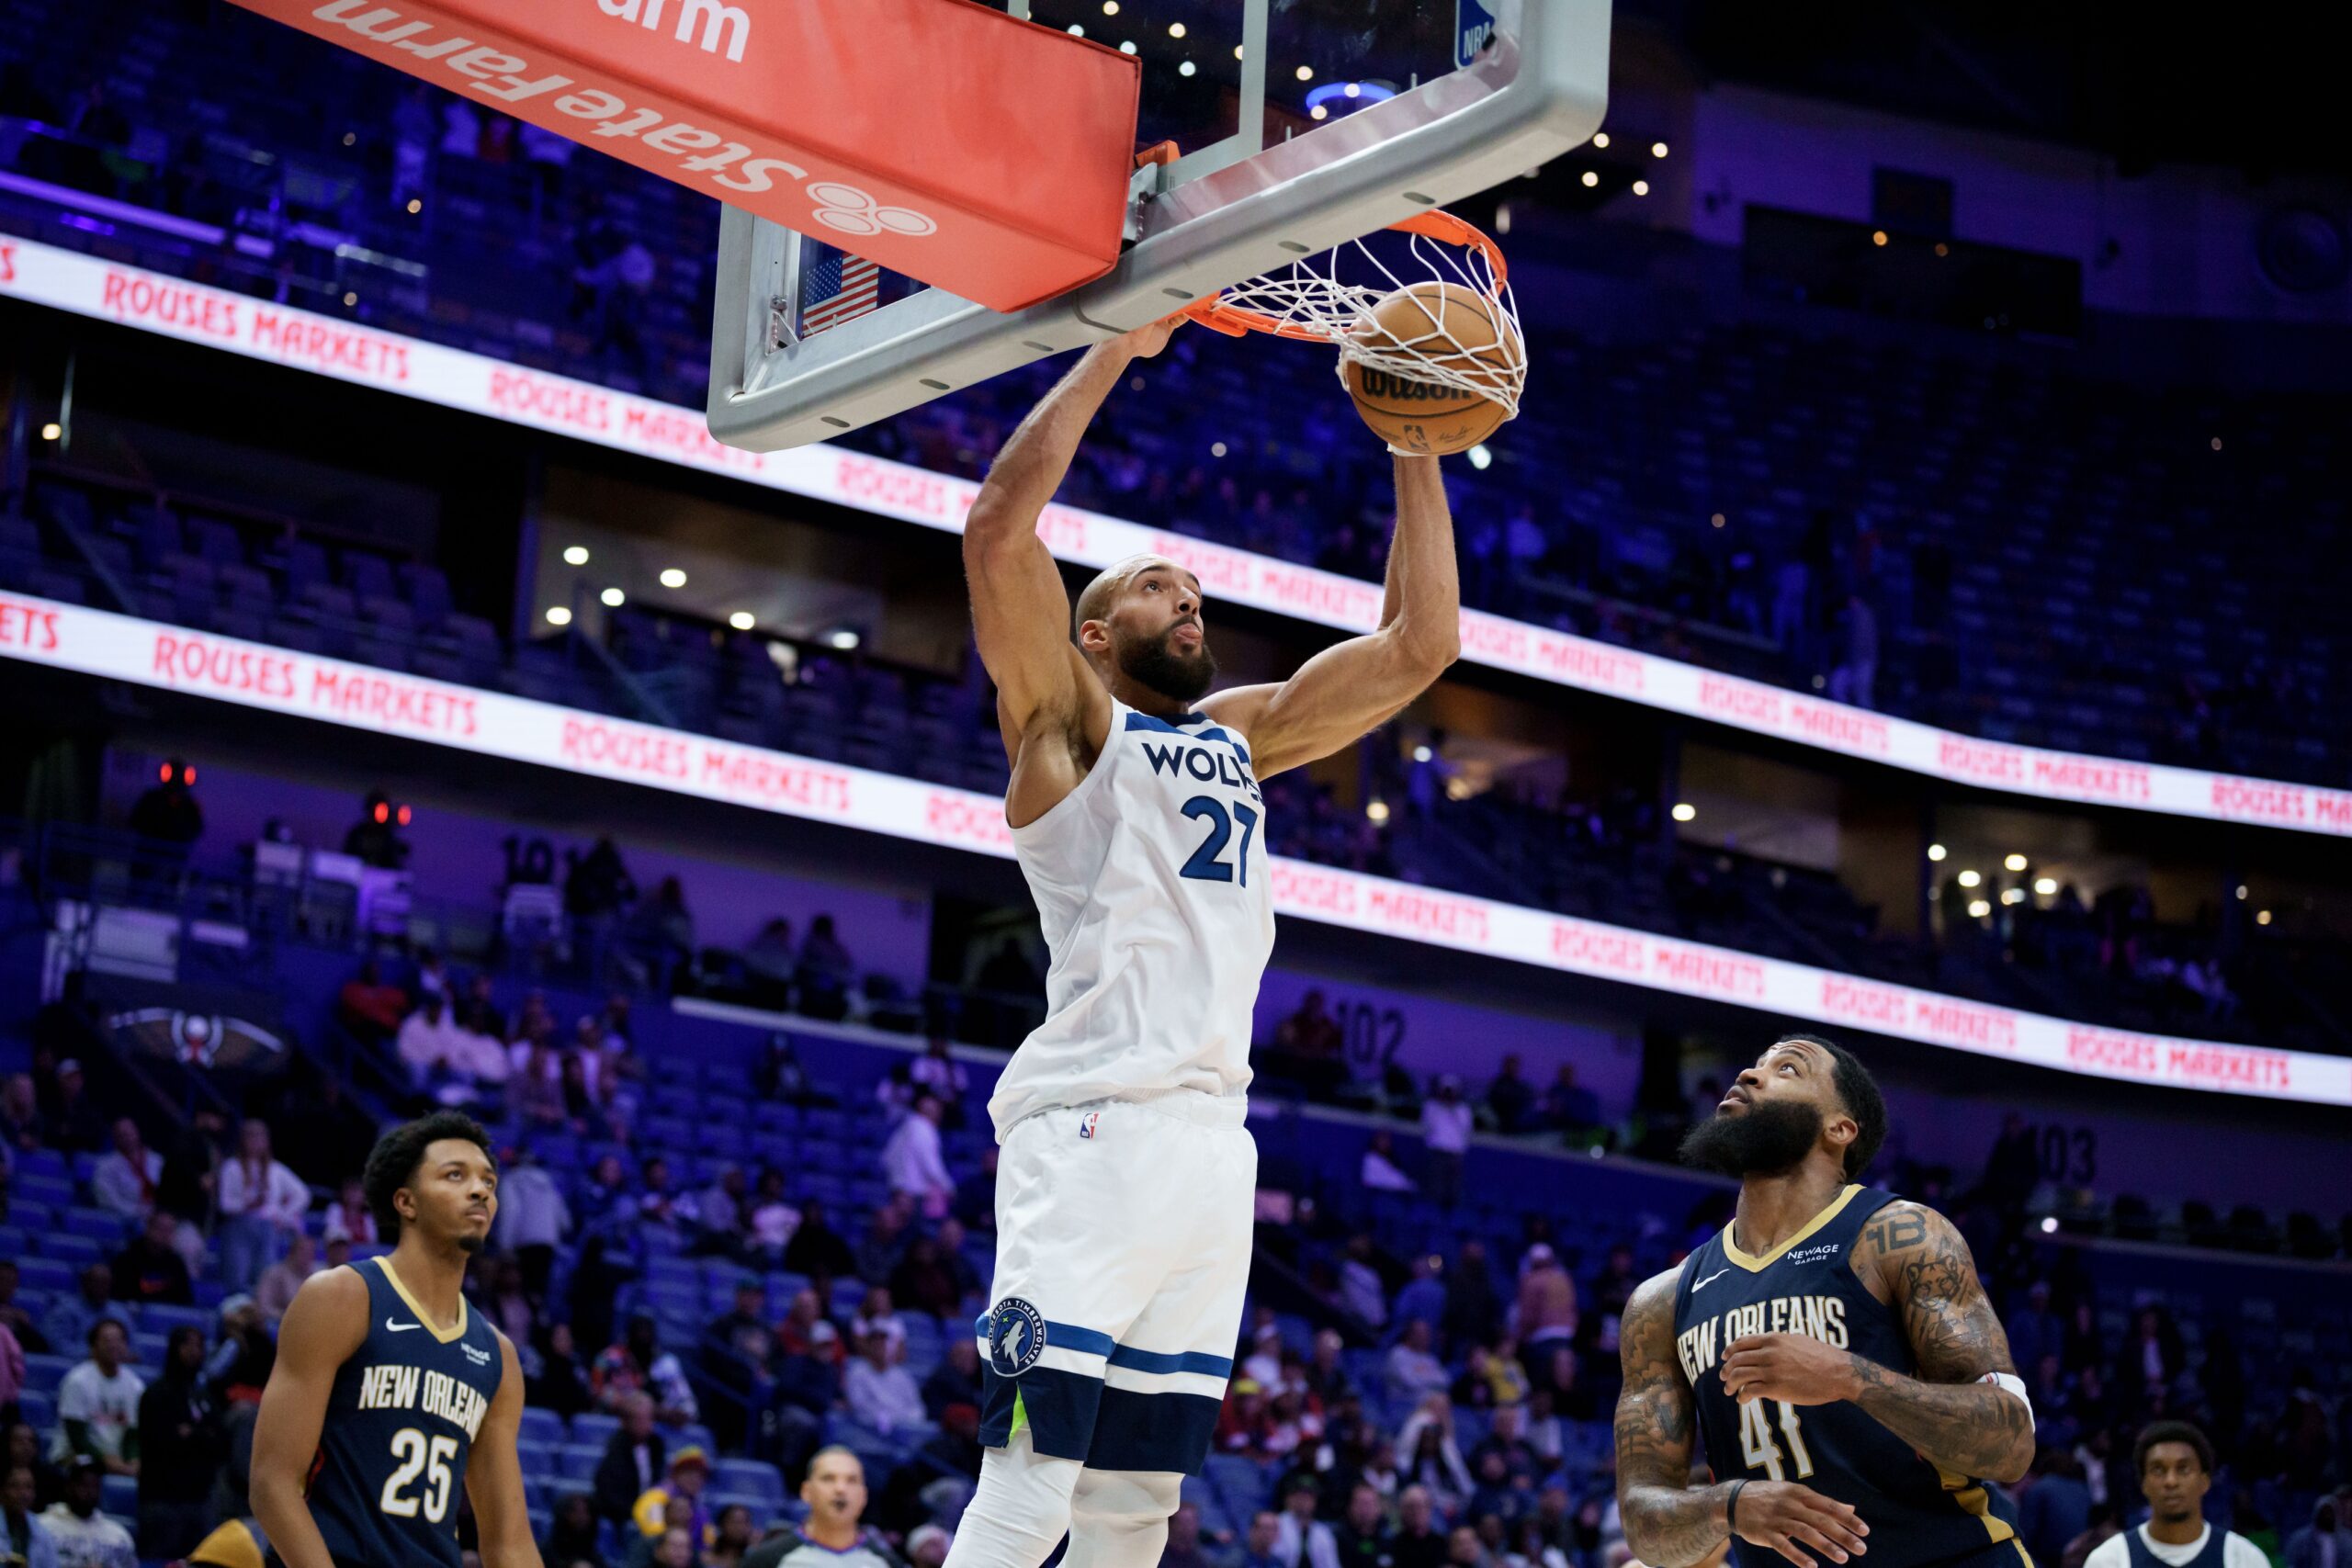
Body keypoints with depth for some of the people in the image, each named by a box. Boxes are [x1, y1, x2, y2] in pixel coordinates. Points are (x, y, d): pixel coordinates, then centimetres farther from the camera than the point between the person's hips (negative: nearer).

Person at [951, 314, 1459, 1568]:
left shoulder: (1242, 733, 24)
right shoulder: (1069, 718, 7)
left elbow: (1422, 641, 23)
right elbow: (999, 525, -8)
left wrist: (1414, 449, 16)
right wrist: (1116, 347, -4)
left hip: (1213, 1142, 7)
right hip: (1094, 1132, -7)